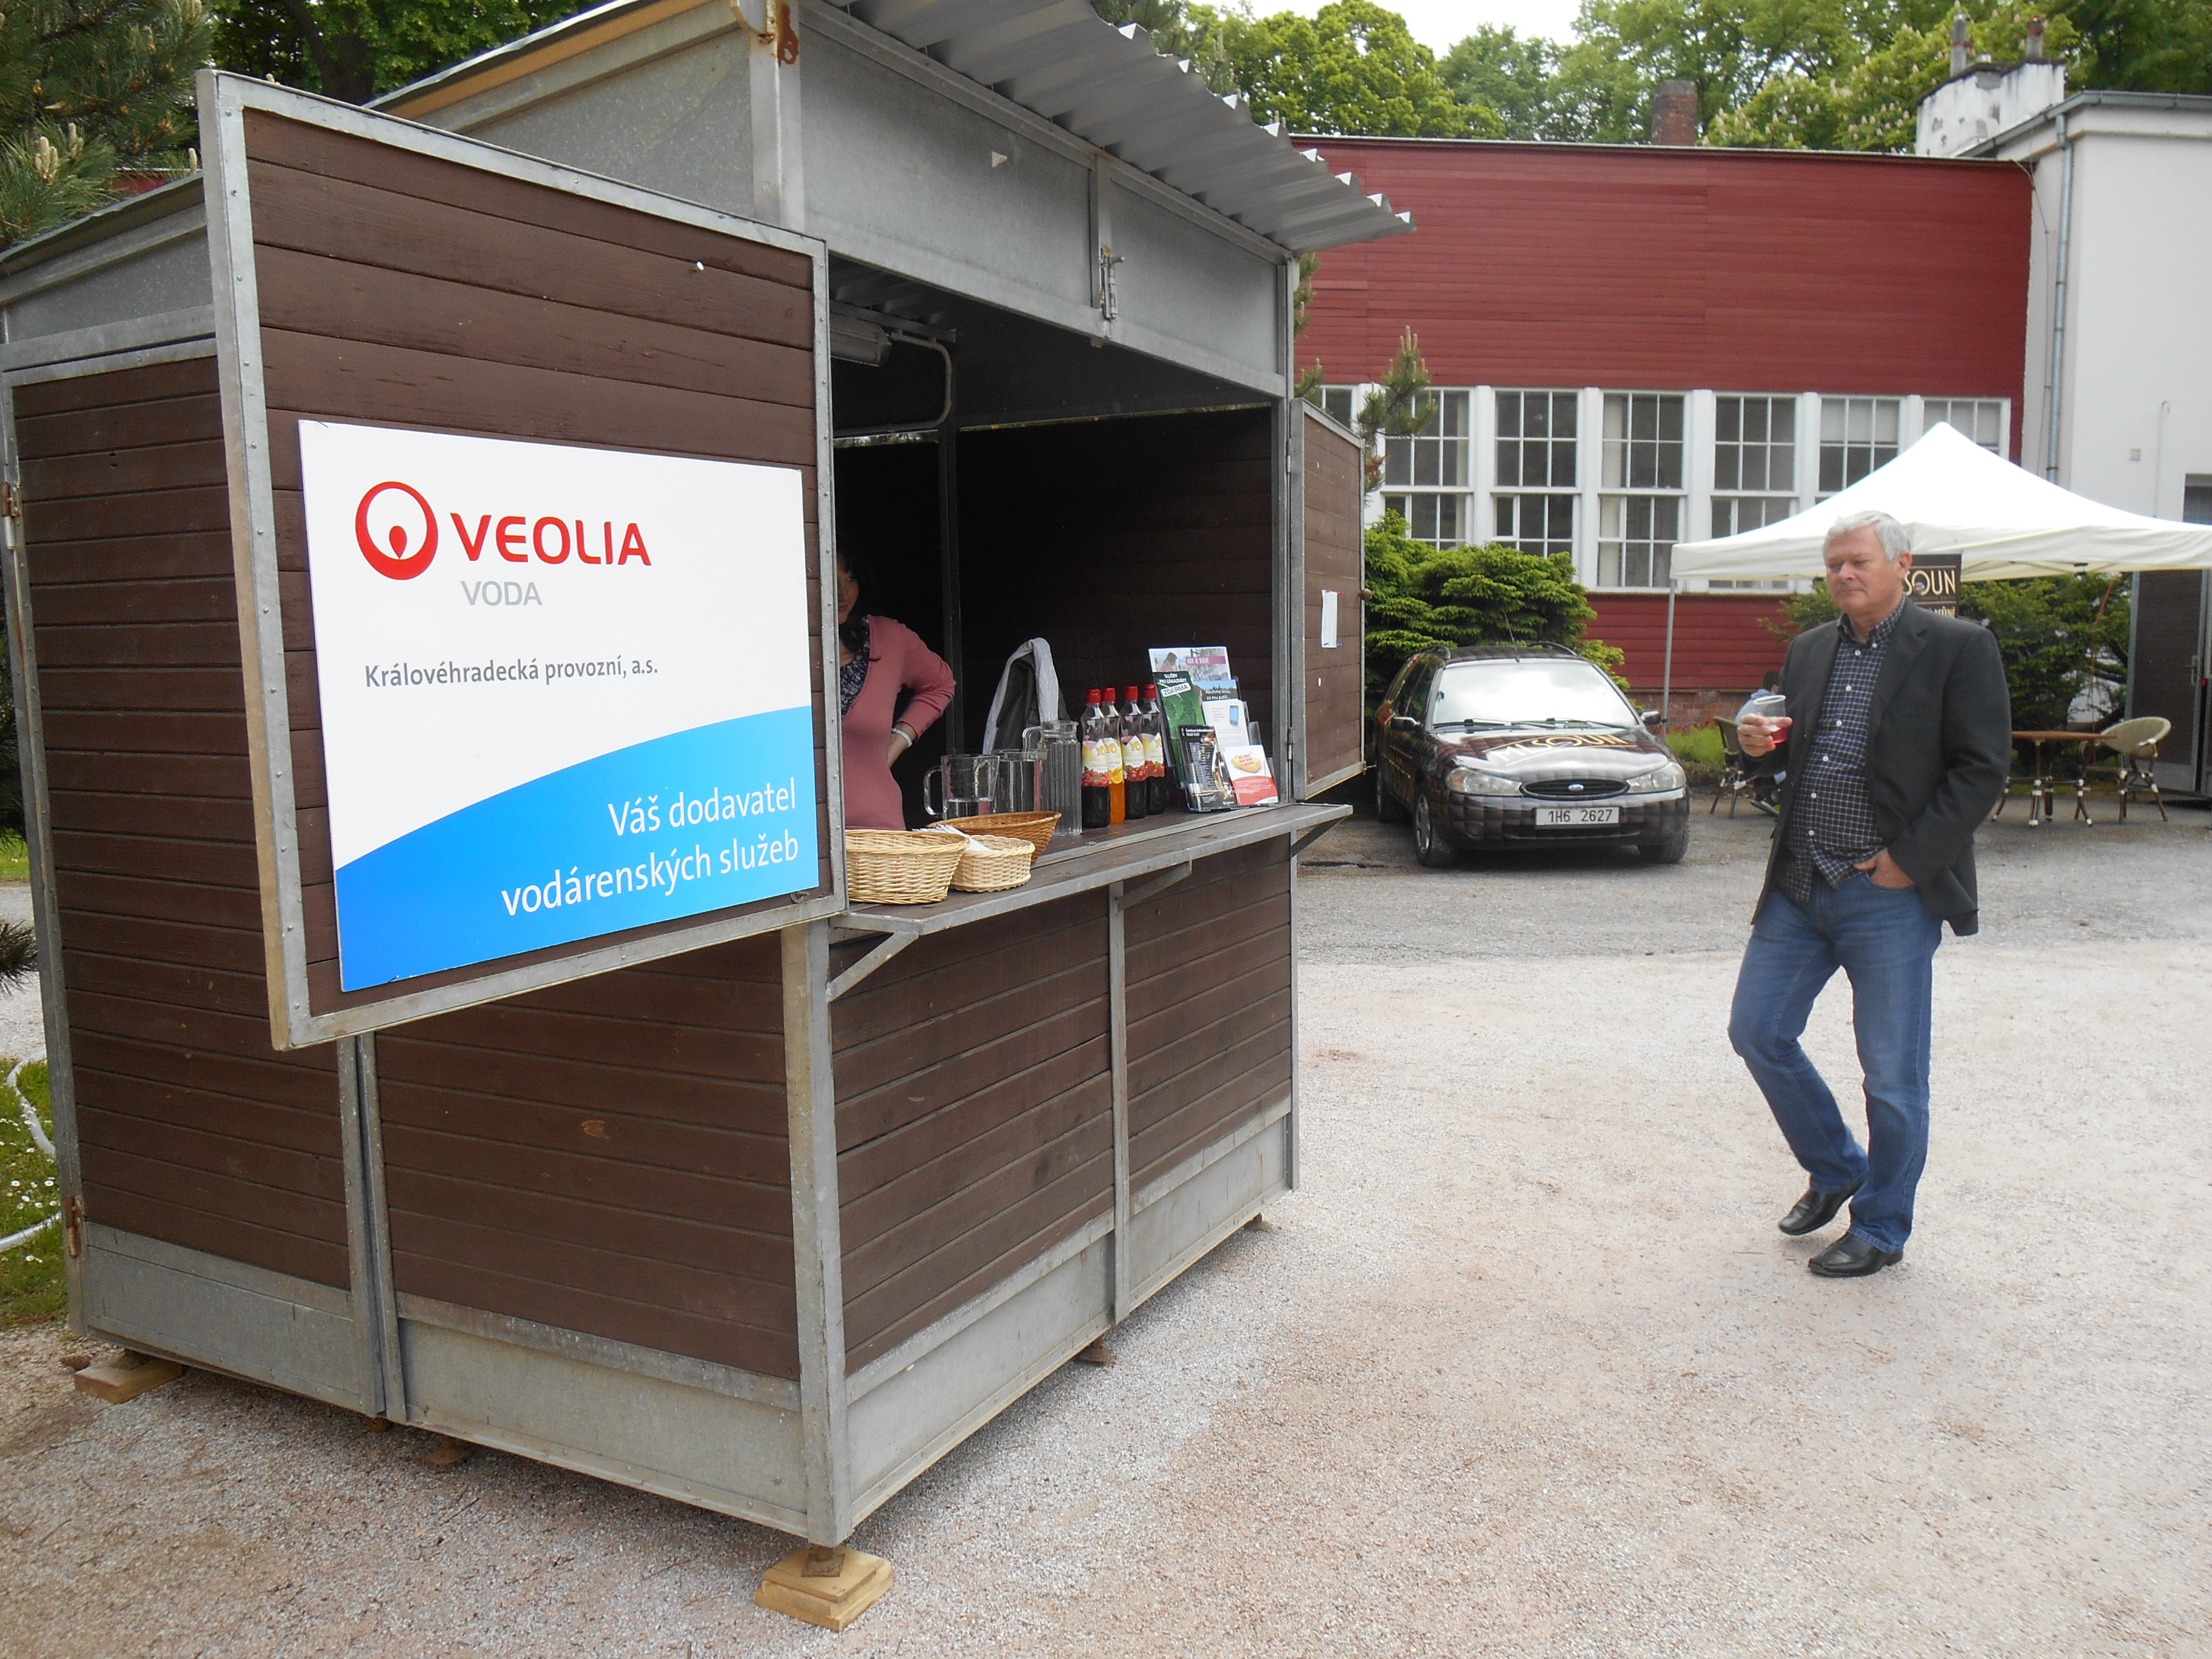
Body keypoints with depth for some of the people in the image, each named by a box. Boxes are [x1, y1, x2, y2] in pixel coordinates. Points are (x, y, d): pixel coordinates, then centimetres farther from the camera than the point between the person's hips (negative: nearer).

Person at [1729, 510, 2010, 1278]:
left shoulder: (1958, 647, -6)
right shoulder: (1809, 650, 12)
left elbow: (1982, 769, -9)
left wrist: (1909, 859, -15)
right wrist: (1764, 746, -2)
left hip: (1890, 896, -6)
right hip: (1798, 888, 6)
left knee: (1893, 1074, 3)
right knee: (1757, 1031, 10)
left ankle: (1880, 1230, 22)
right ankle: (1836, 1170, 33)